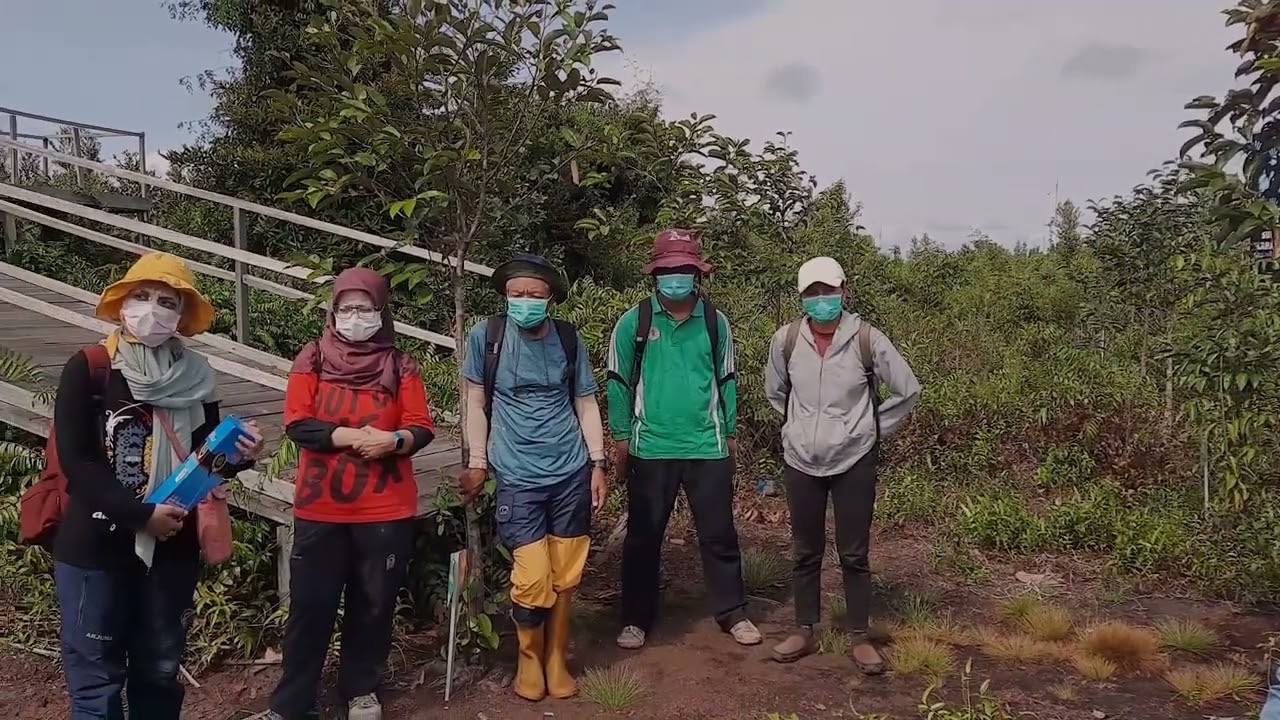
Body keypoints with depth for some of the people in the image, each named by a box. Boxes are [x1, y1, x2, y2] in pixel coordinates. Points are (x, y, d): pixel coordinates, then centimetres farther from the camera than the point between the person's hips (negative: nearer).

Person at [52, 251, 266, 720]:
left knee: (159, 670, 17)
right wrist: (141, 513, -20)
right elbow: (76, 463, -14)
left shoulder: (195, 377, 2)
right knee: (96, 676, 6)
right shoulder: (88, 369, -8)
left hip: (171, 548, 4)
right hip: (94, 547, -3)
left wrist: (238, 456, -14)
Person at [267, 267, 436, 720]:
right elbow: (297, 424, -7)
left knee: (374, 605, 10)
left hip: (386, 510, 1)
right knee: (311, 605, 5)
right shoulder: (312, 360, 2)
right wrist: (350, 435, -20)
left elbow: (422, 429, -1)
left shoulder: (400, 367, 3)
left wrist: (393, 440, -22)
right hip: (320, 509, -1)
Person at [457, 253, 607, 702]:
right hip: (518, 478, -2)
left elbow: (586, 403, 9)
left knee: (566, 577, 7)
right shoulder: (485, 336, -4)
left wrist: (597, 464, 6)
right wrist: (476, 463, 1)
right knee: (532, 578, -7)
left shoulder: (569, 339, 2)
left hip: (571, 472, 2)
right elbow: (476, 403, 3)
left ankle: (556, 658, 29)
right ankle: (529, 658, 21)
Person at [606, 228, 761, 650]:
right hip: (651, 448, -1)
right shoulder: (633, 322, -2)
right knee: (644, 536, 8)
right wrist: (621, 437, -1)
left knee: (719, 534, 9)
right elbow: (619, 381, 1)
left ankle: (732, 612, 23)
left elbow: (726, 380, 10)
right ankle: (637, 618, 21)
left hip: (708, 447, 1)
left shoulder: (715, 322, 3)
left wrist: (730, 432, 9)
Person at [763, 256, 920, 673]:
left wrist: (874, 430, 2)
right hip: (801, 462, 2)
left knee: (854, 555, 6)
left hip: (854, 462, -2)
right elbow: (775, 391, 14)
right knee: (805, 553, 13)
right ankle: (804, 633, 26)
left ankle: (860, 639, 20)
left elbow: (908, 390, -1)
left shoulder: (866, 339, -12)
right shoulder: (786, 340, -5)